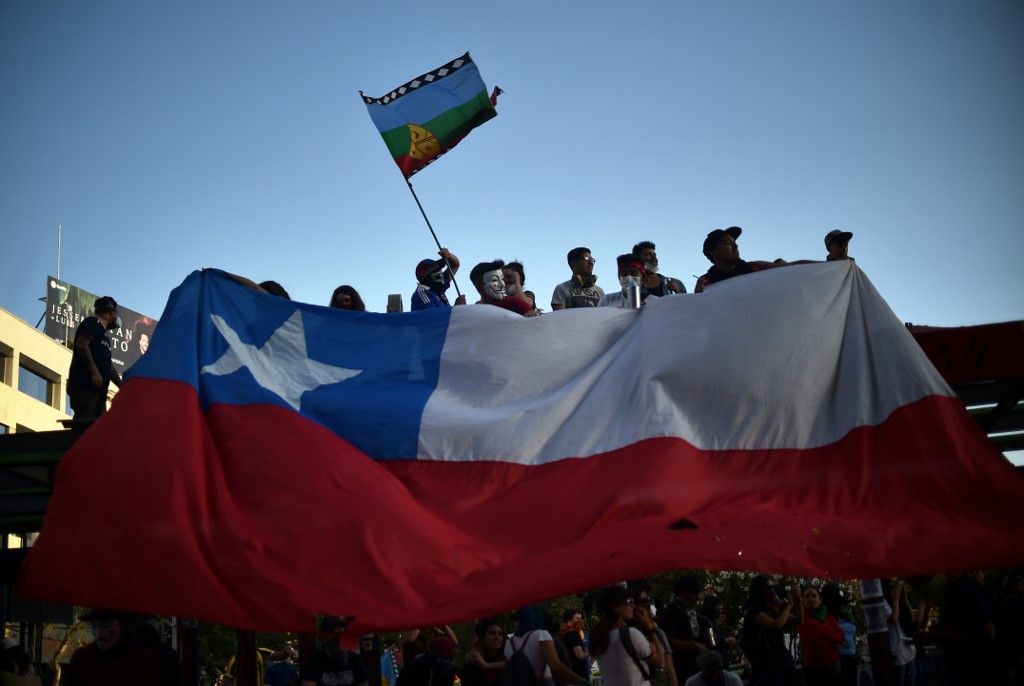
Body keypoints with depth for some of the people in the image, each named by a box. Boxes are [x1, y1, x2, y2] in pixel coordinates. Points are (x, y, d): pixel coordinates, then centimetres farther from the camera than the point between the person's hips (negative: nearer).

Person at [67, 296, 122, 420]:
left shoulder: (103, 334, 29)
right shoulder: (92, 323, 3)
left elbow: (109, 365, 31)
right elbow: (82, 345, -14)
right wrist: (95, 371, -23)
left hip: (98, 389, 9)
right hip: (85, 385, -9)